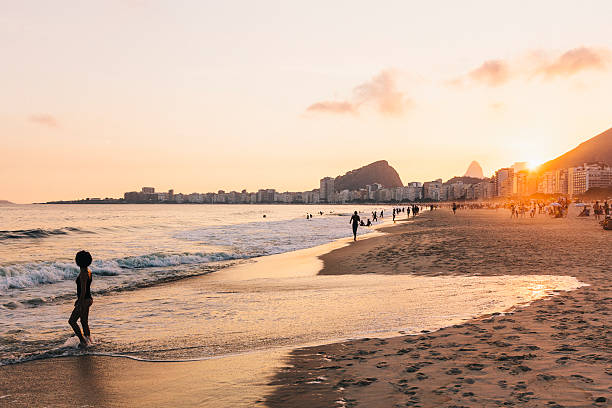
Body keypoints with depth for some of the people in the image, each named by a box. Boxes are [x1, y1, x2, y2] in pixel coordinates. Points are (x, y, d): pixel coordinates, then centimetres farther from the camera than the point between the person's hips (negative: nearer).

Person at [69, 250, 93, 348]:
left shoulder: (83, 273, -20)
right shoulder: (88, 271, 9)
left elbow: (83, 290, -22)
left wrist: (80, 304, -21)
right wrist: (79, 299, 25)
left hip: (84, 300, -9)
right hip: (88, 299, 9)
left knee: (72, 321, 0)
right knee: (84, 322, 16)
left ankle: (83, 341, 0)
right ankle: (88, 340, 21)